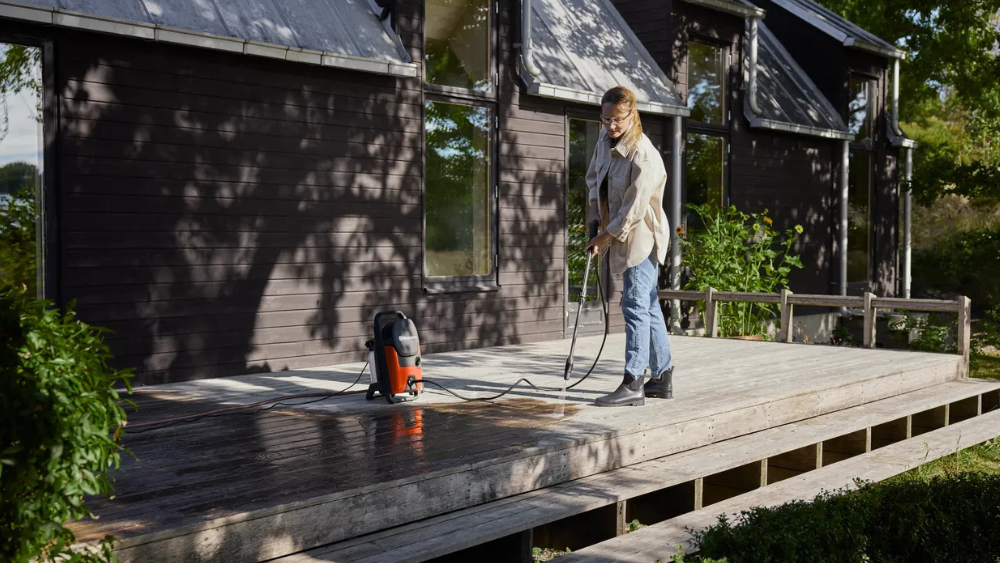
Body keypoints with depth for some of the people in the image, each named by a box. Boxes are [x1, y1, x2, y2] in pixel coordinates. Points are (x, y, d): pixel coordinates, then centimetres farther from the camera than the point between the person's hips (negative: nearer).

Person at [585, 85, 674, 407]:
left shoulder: (643, 155, -23)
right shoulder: (605, 138, 3)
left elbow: (634, 208, -23)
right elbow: (594, 177, 18)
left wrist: (606, 236, -14)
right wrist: (598, 219, 7)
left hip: (642, 236, -9)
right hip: (620, 234, 9)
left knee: (635, 305, -12)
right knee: (649, 306, 14)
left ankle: (633, 384, -11)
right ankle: (662, 378, 23)